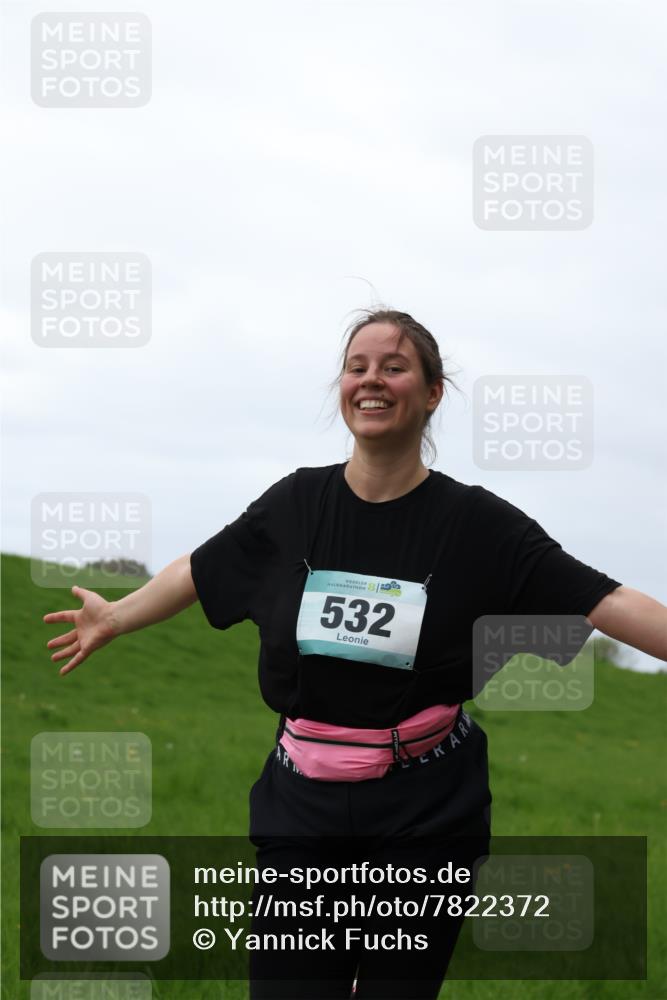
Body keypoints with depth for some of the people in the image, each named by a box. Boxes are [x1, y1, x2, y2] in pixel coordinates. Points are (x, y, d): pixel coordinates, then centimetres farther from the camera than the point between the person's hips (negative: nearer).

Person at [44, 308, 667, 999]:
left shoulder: (474, 521, -6)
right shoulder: (296, 504, 2)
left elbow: (601, 600, -9)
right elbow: (203, 570, 18)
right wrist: (114, 618, 30)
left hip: (426, 817, -2)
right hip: (303, 810, 2)